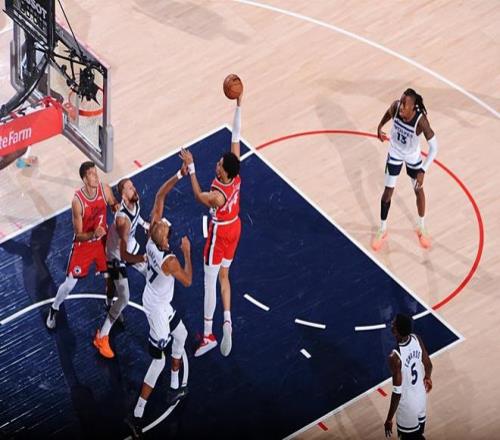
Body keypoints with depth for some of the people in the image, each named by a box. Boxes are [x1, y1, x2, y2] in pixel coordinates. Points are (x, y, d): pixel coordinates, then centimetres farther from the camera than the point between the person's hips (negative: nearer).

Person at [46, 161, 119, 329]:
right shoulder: (77, 201, -30)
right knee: (70, 284, 6)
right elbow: (78, 235, -23)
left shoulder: (105, 190, -18)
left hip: (102, 241, 4)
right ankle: (54, 310, 32)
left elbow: (116, 207, 5)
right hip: (83, 245, -4)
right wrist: (93, 234, -42)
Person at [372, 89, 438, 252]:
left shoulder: (421, 121, -38)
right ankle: (382, 230, 26)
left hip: (413, 157, -2)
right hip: (395, 153, 2)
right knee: (388, 192, 7)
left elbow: (433, 147, -31)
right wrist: (379, 127, 14)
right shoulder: (396, 106, -29)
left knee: (418, 190, 18)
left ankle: (422, 228, 41)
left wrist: (423, 171, -36)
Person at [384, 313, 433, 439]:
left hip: (407, 404, -7)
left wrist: (389, 419, -18)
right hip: (421, 397, 7)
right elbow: (428, 365, 3)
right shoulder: (416, 339, -15)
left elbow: (397, 392, -29)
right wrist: (427, 378, 27)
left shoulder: (395, 357, -35)